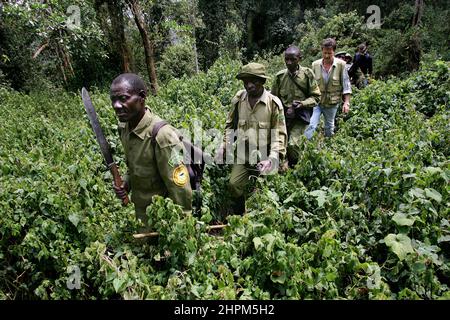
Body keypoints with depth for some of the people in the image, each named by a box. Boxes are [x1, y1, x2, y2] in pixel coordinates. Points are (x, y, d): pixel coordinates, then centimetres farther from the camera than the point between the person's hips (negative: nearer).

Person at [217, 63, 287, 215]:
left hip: (265, 156, -2)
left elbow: (279, 133, -8)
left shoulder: (273, 102, -9)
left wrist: (272, 159, -20)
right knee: (234, 184, -5)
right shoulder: (238, 99, 1)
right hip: (243, 155, 3)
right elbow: (230, 124, 15)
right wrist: (223, 145, 3)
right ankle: (238, 215, 22)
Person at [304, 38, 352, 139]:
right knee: (311, 126, -10)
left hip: (332, 103, 0)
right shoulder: (315, 65, -4)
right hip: (316, 101, 0)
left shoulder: (341, 64, -8)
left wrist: (346, 102, -6)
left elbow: (346, 84, -4)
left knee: (329, 127, 18)